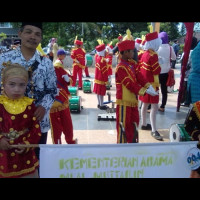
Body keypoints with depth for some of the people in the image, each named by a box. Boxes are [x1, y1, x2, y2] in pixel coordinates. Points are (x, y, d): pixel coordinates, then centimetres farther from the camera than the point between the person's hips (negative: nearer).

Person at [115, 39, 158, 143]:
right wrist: (143, 91, -24)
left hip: (133, 98, 9)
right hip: (124, 100, -9)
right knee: (123, 124, 1)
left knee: (134, 122, 19)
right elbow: (129, 84, -23)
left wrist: (148, 86, -10)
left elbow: (138, 77, 4)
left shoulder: (132, 64, 9)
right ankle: (121, 144, 13)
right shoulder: (121, 67, -18)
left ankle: (133, 142, 34)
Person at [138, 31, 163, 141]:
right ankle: (154, 131, -6)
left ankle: (144, 124, 31)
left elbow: (140, 67, 12)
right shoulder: (153, 55, -19)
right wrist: (159, 65, 1)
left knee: (145, 104, 18)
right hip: (151, 84, -9)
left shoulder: (144, 54, 7)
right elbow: (157, 71, -16)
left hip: (145, 82, 9)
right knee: (154, 106, -8)